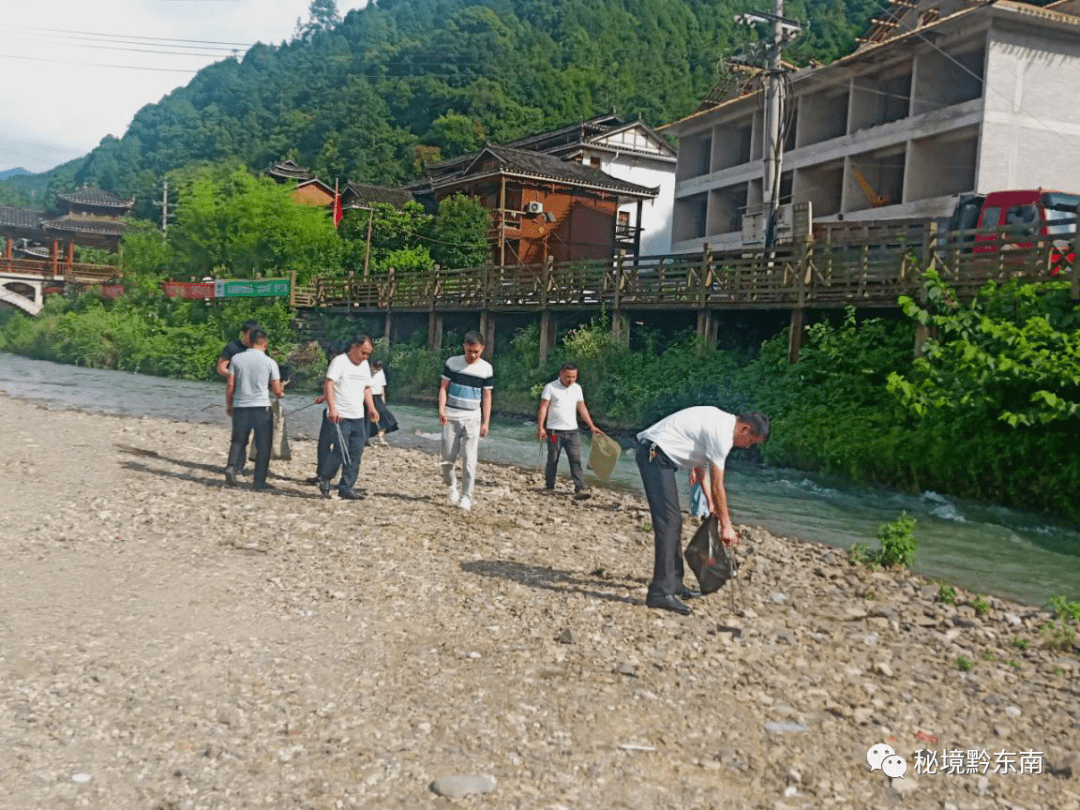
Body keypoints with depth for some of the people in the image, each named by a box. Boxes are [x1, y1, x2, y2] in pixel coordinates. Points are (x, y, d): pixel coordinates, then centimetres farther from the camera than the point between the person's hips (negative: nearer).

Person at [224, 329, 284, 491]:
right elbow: (277, 390, 0)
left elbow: (230, 385, 3)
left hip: (240, 406, 2)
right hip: (261, 407, -2)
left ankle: (232, 467, -5)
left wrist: (228, 404, 16)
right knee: (263, 445, 6)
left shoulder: (236, 358, 1)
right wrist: (280, 394, 23)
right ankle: (259, 480, 6)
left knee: (238, 441, 17)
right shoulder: (270, 362, -4)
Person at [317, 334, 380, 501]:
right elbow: (328, 384, -14)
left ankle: (346, 488, 9)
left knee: (356, 454, 3)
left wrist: (371, 407, 11)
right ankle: (325, 478, 13)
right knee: (341, 450, -11)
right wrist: (332, 408, -24)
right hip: (340, 416, -7)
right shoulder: (339, 361, -6)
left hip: (358, 418, 7)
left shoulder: (365, 365, 17)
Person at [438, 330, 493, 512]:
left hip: (473, 419, 0)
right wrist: (442, 410, -11)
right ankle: (450, 484, 33)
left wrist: (486, 422, 2)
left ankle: (466, 497, -1)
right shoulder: (452, 363, 0)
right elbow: (444, 387, 2)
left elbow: (486, 396, 5)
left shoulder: (486, 368, 1)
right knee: (448, 457, 5)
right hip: (451, 417, 1)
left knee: (470, 459, -7)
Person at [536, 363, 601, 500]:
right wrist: (540, 427, -14)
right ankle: (549, 486, 21)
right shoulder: (550, 387, -3)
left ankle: (580, 488, -9)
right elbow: (543, 408, -6)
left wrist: (591, 426, 13)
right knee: (552, 460, 6)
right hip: (554, 430, -3)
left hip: (572, 430, 3)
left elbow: (582, 408, 16)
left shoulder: (577, 388, 10)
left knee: (576, 460, -5)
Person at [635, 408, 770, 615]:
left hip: (657, 455, 11)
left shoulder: (722, 422, 15)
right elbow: (717, 485, -13)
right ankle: (661, 592, -17)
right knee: (668, 522, -15)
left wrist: (710, 502, 25)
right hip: (654, 454, -11)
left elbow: (699, 460, 24)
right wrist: (726, 526, -4)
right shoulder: (722, 434, -16)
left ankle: (674, 583, 23)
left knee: (673, 521, 15)